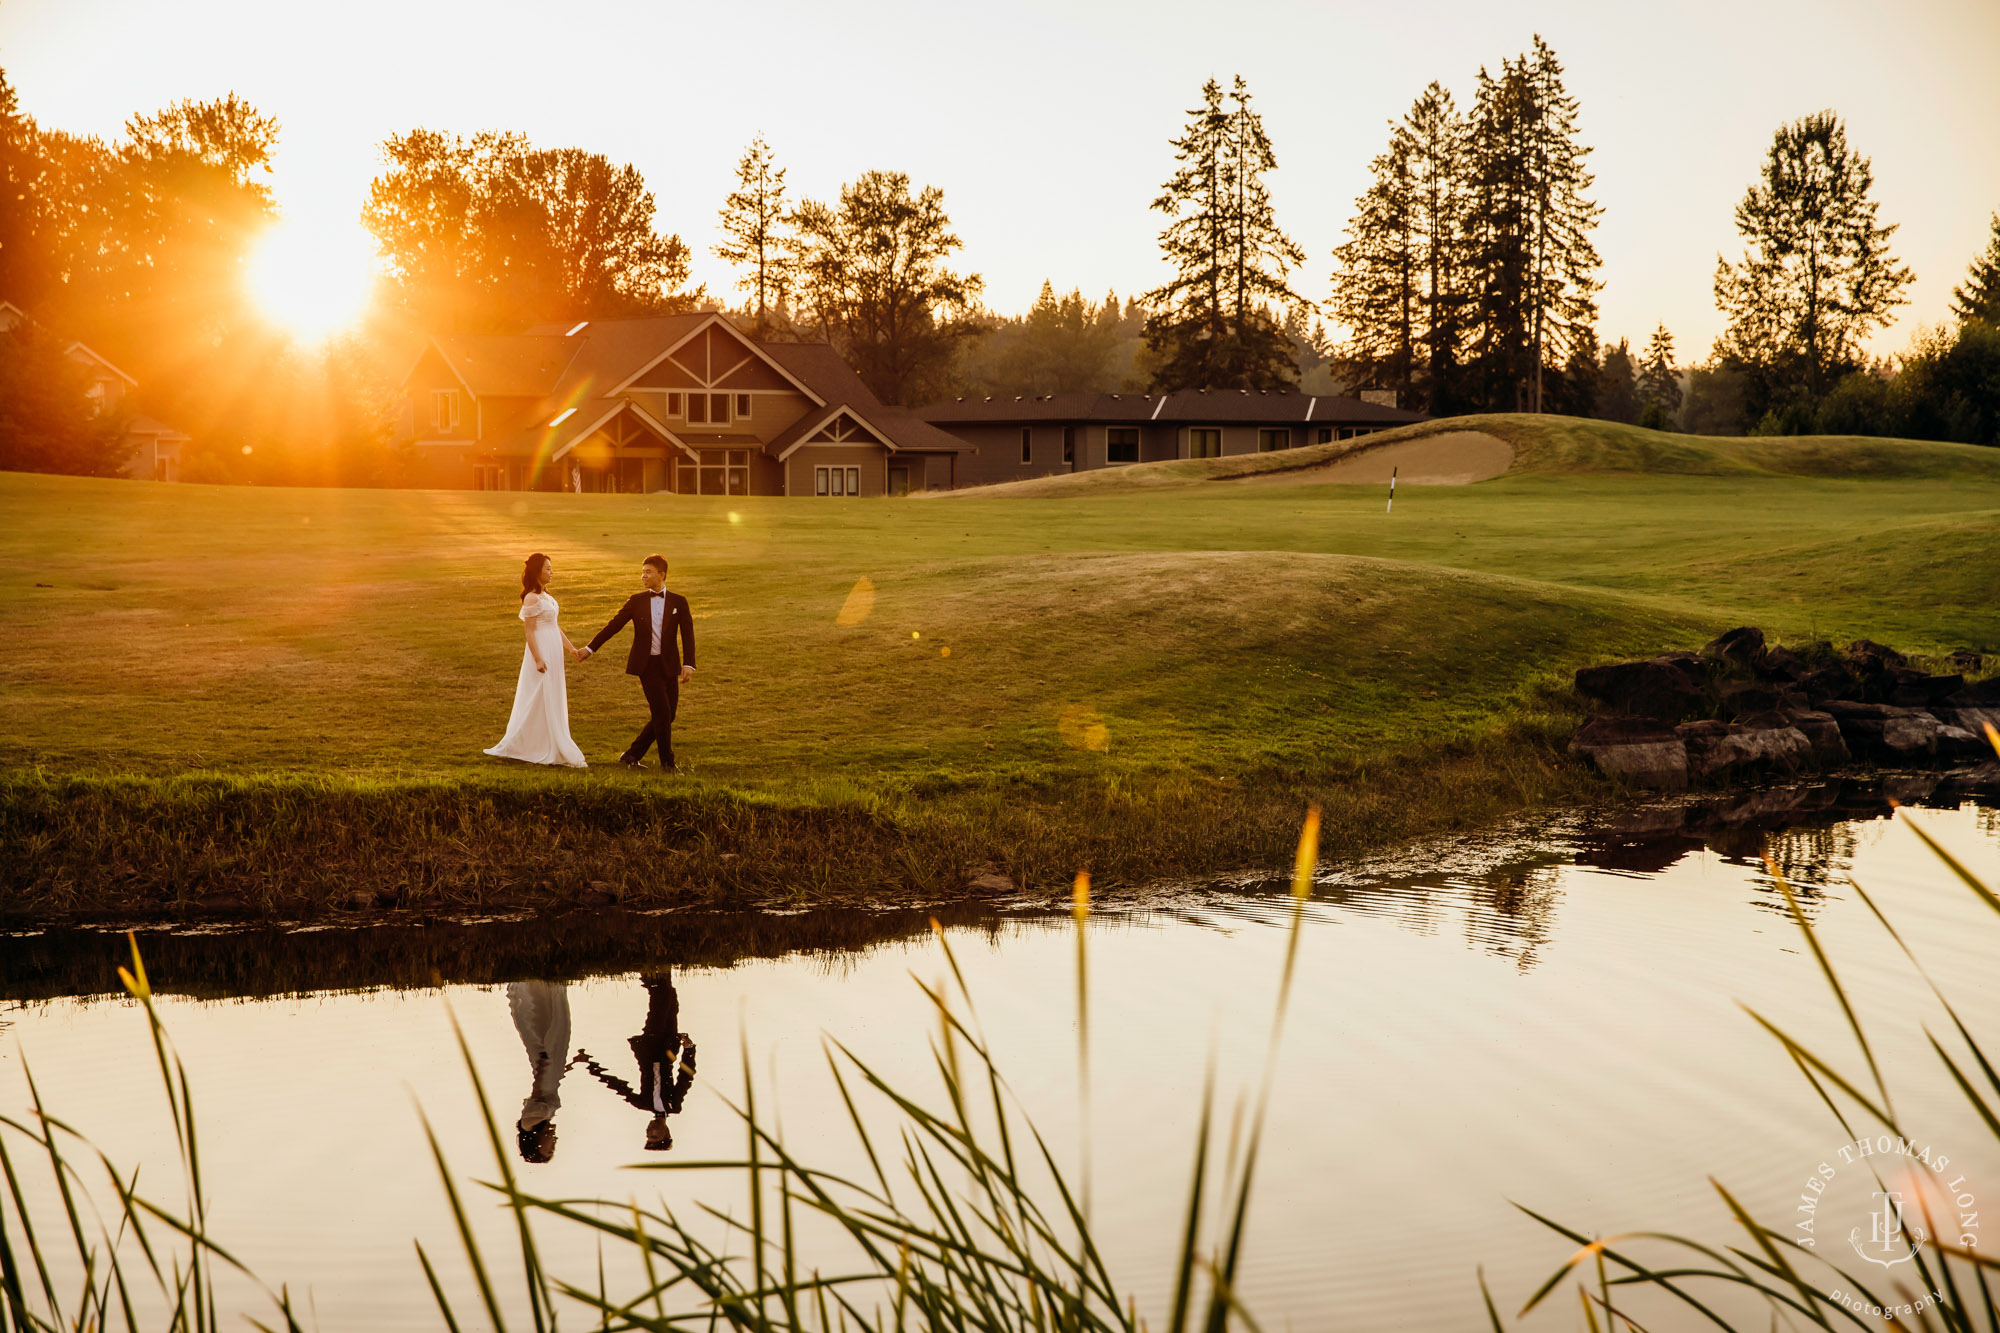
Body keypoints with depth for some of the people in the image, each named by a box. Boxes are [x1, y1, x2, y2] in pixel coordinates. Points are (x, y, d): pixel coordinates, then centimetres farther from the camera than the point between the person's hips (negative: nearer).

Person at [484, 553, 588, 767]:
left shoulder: (545, 595, 14)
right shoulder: (532, 598, -14)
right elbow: (529, 631, -17)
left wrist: (573, 649, 17)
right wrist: (538, 659, -22)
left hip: (553, 651, 10)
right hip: (542, 651, -10)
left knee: (553, 702, 13)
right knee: (544, 703, -4)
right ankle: (561, 752, -2)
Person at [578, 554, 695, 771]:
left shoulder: (678, 602, 4)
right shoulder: (636, 601, 5)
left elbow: (687, 634, -2)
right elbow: (614, 625, 8)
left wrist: (688, 664, -14)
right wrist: (591, 647, 5)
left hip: (669, 666, 2)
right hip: (646, 664, -2)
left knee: (667, 716, 4)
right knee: (661, 713, -10)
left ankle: (632, 755, 17)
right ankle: (667, 762, 1)